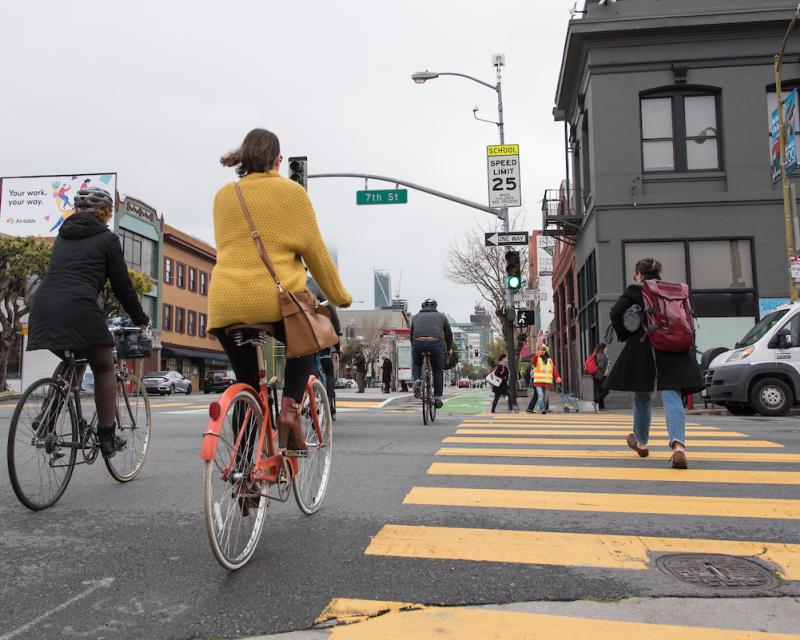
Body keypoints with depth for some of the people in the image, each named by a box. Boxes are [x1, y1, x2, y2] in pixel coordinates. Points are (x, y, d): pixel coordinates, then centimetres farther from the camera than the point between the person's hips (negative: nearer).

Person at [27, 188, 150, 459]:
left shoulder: (63, 235, 25)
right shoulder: (107, 238, 6)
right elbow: (122, 285, 6)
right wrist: (141, 319, 18)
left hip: (43, 308, 6)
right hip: (78, 310, -6)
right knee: (104, 369, 11)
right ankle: (107, 437, 10)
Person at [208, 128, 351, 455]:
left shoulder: (224, 195, 15)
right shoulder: (291, 191, 3)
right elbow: (313, 248, 0)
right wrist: (339, 295, 9)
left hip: (226, 304, 4)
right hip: (277, 298, -3)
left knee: (247, 385, 19)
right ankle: (289, 404, 2)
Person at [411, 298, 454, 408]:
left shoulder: (416, 317, 26)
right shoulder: (441, 316, 24)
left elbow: (411, 335, 33)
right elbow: (449, 334, 31)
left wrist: (414, 349, 47)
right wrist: (449, 349, 45)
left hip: (418, 342, 1)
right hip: (435, 343, -1)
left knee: (416, 364, 30)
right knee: (438, 370, 20)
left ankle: (417, 381, 3)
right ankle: (437, 398, 17)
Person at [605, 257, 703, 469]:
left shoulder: (635, 290, -1)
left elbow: (616, 313, -12)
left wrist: (624, 336, 1)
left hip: (642, 349, -2)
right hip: (673, 350, 2)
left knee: (642, 397, 15)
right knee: (672, 396, -5)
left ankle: (641, 442, 32)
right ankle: (678, 444, -27)